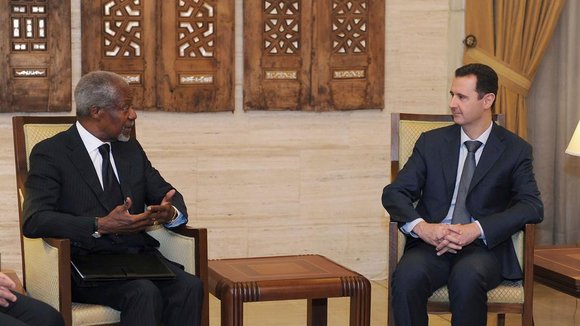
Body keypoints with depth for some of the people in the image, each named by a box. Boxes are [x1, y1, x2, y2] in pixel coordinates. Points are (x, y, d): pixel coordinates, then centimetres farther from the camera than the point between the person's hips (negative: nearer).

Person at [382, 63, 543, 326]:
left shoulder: (515, 150, 7)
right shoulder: (431, 142, 13)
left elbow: (532, 206, -5)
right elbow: (393, 193, 7)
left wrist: (476, 229, -20)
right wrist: (421, 227, -16)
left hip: (484, 246, -2)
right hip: (432, 244, 2)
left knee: (467, 277, -37)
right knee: (407, 277, -32)